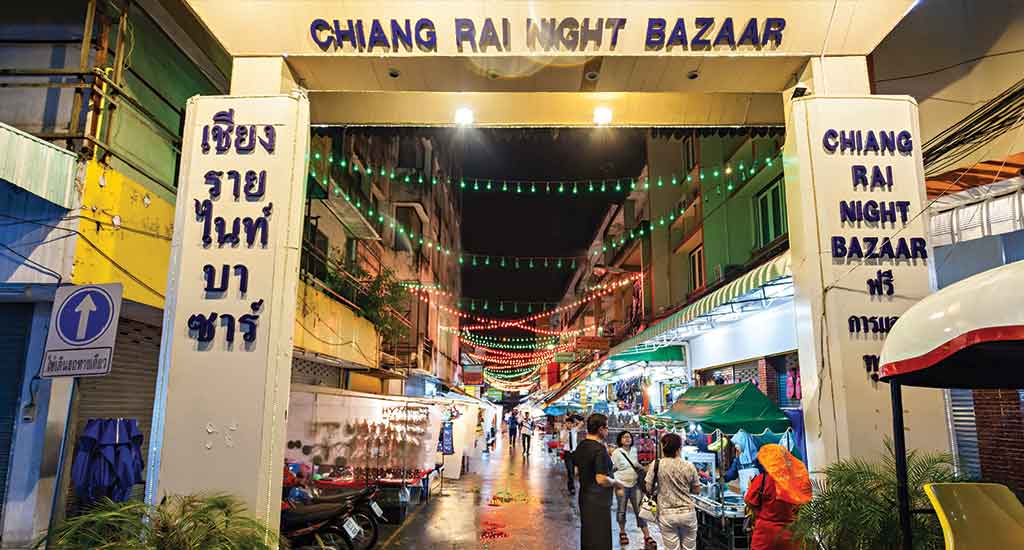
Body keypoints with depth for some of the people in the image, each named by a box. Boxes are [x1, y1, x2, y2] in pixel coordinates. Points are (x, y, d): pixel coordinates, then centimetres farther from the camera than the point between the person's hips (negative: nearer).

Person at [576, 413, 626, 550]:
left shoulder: (581, 446, 6)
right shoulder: (600, 449, -21)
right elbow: (601, 479, -26)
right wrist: (616, 483, -8)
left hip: (584, 497, 9)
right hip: (599, 501, -9)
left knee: (587, 537, 19)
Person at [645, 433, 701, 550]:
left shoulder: (656, 465, -10)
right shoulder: (689, 466, -6)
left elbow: (648, 489, -5)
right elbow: (697, 490, 5)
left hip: (666, 514, -1)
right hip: (687, 513, 1)